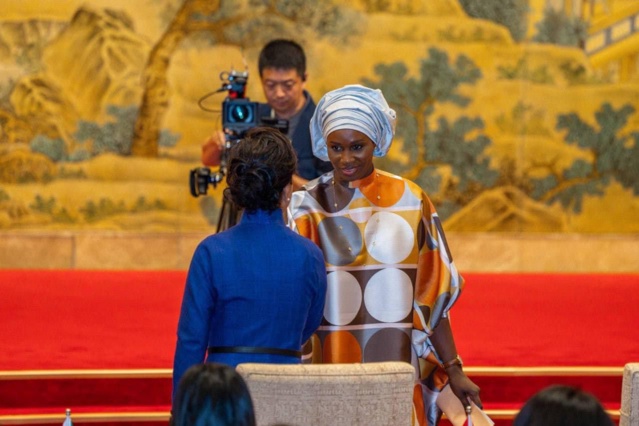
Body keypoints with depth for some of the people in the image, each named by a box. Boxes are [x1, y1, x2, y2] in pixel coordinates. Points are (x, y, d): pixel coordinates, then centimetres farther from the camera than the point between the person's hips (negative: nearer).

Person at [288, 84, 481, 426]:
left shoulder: (409, 201, 2)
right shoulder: (309, 206, 1)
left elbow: (432, 296, 4)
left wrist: (452, 369, 3)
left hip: (396, 366, 0)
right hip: (328, 373, 0)